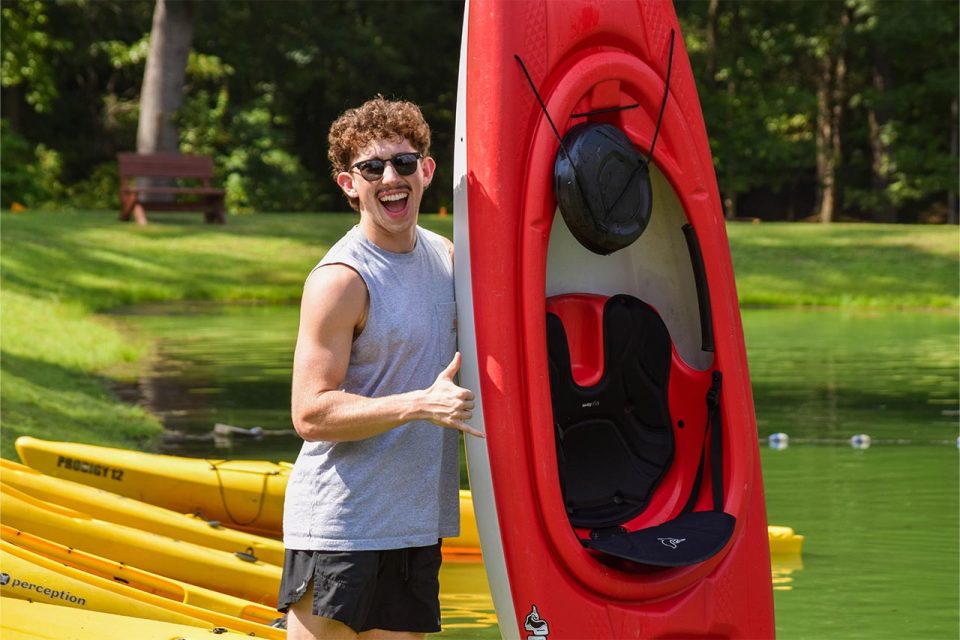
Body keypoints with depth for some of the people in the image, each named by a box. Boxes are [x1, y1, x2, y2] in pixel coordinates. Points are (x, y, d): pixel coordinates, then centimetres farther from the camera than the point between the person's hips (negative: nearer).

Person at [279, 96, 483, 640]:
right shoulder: (340, 279, -13)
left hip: (417, 523, 7)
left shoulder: (445, 257, 10)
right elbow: (311, 414, -17)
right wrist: (422, 405, -25)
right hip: (338, 526, -7)